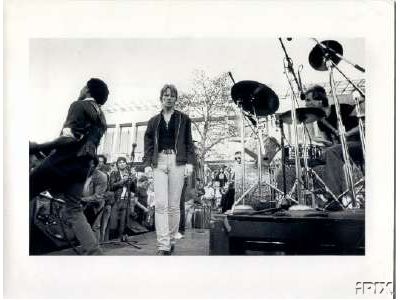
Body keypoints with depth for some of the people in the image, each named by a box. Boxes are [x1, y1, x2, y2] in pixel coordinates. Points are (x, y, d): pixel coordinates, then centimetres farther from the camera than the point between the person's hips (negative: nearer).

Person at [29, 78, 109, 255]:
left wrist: (39, 147, -16)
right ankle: (93, 252, -5)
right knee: (74, 210, 6)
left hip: (63, 160, -7)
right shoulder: (101, 118, 19)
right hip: (83, 165, 7)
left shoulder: (79, 105, -4)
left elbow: (71, 138, -18)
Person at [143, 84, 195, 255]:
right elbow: (148, 144, 15)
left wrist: (189, 162, -4)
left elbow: (189, 143, 8)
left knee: (173, 205, 0)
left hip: (177, 161, -1)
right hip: (159, 162, 1)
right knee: (161, 204, -9)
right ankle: (163, 245, -10)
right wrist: (147, 164, 2)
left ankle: (171, 240, 12)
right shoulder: (154, 121, 18)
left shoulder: (183, 119, 13)